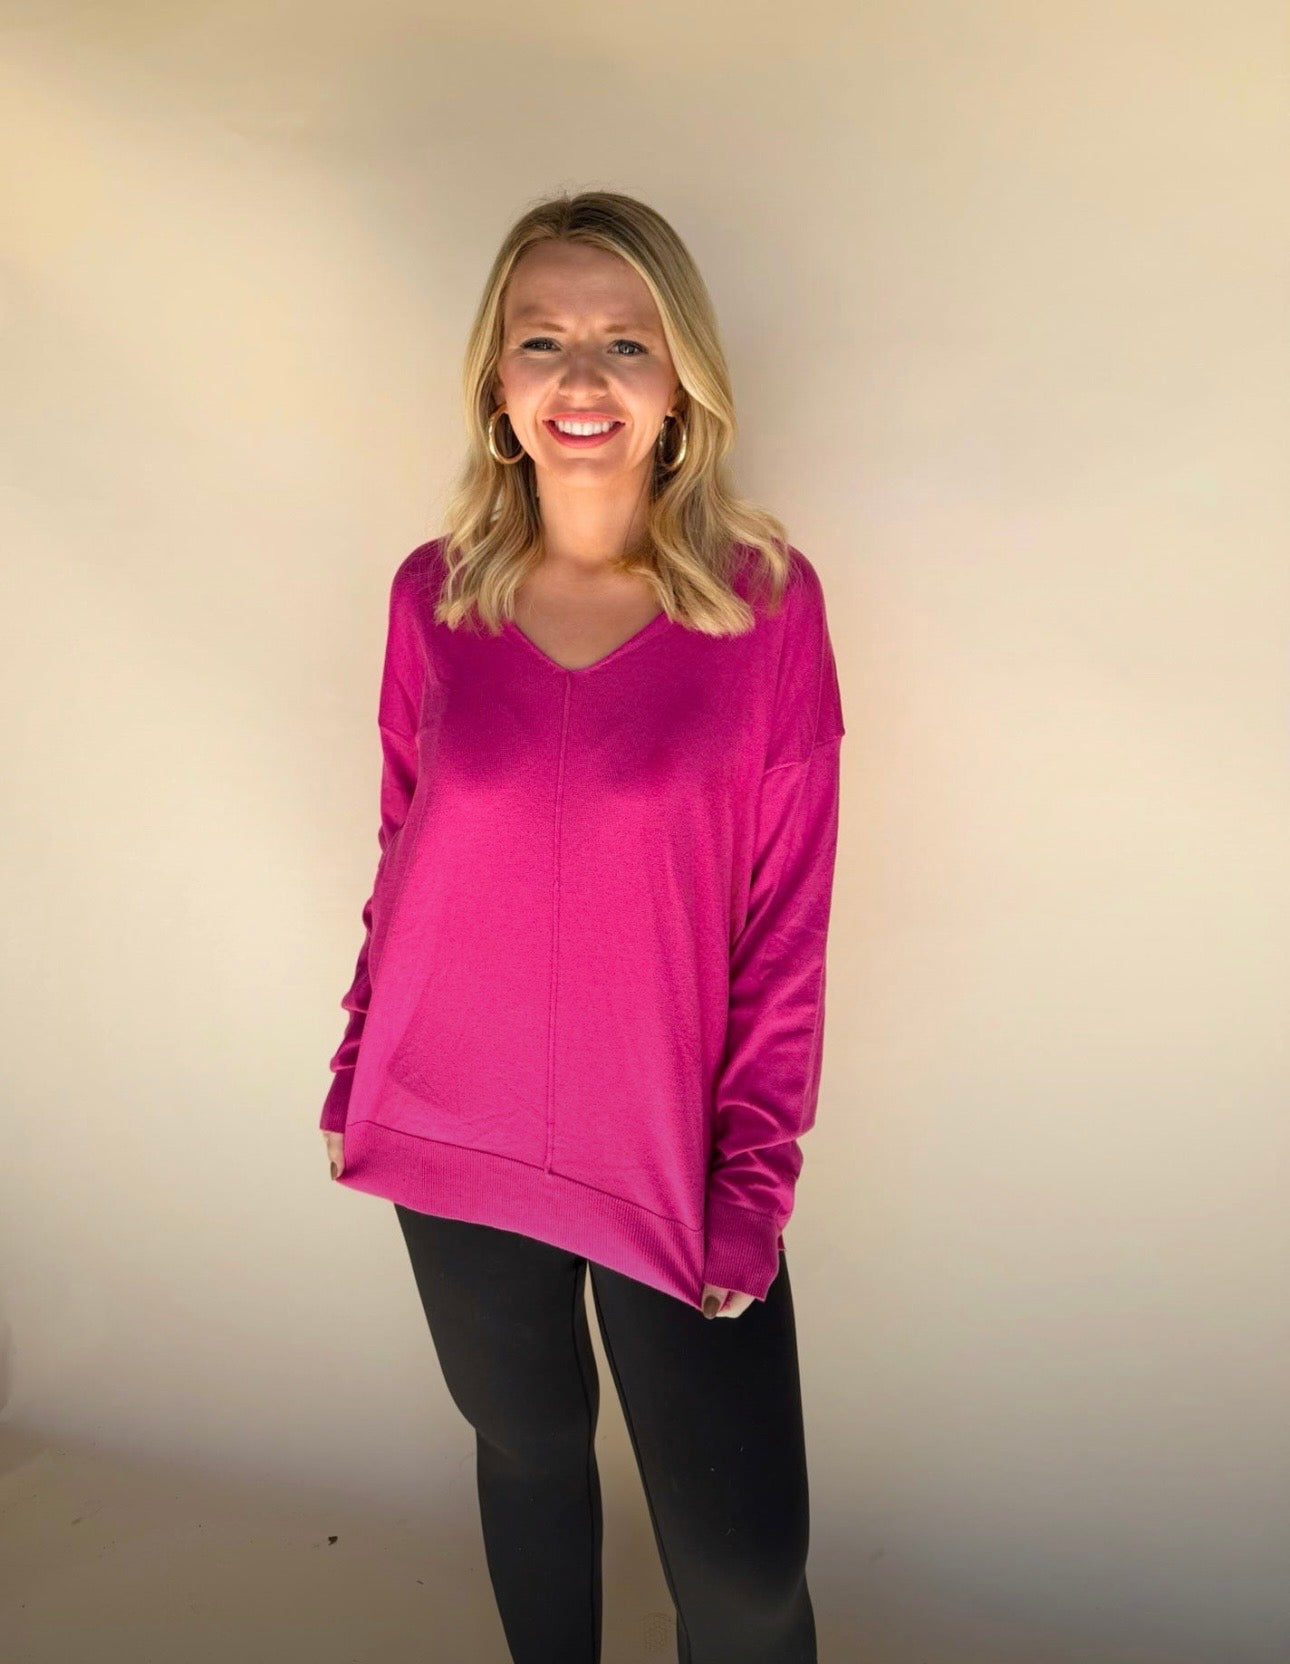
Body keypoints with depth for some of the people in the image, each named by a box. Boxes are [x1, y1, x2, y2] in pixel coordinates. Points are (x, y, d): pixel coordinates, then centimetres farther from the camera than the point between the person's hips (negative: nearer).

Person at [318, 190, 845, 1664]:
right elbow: (403, 852, 7)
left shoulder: (767, 600, -10)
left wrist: (755, 1170, -8)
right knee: (528, 1451, 23)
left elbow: (787, 920, -7)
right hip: (452, 1136, 3)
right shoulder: (434, 593, -3)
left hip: (671, 1153, -2)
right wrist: (358, 1067, 9)